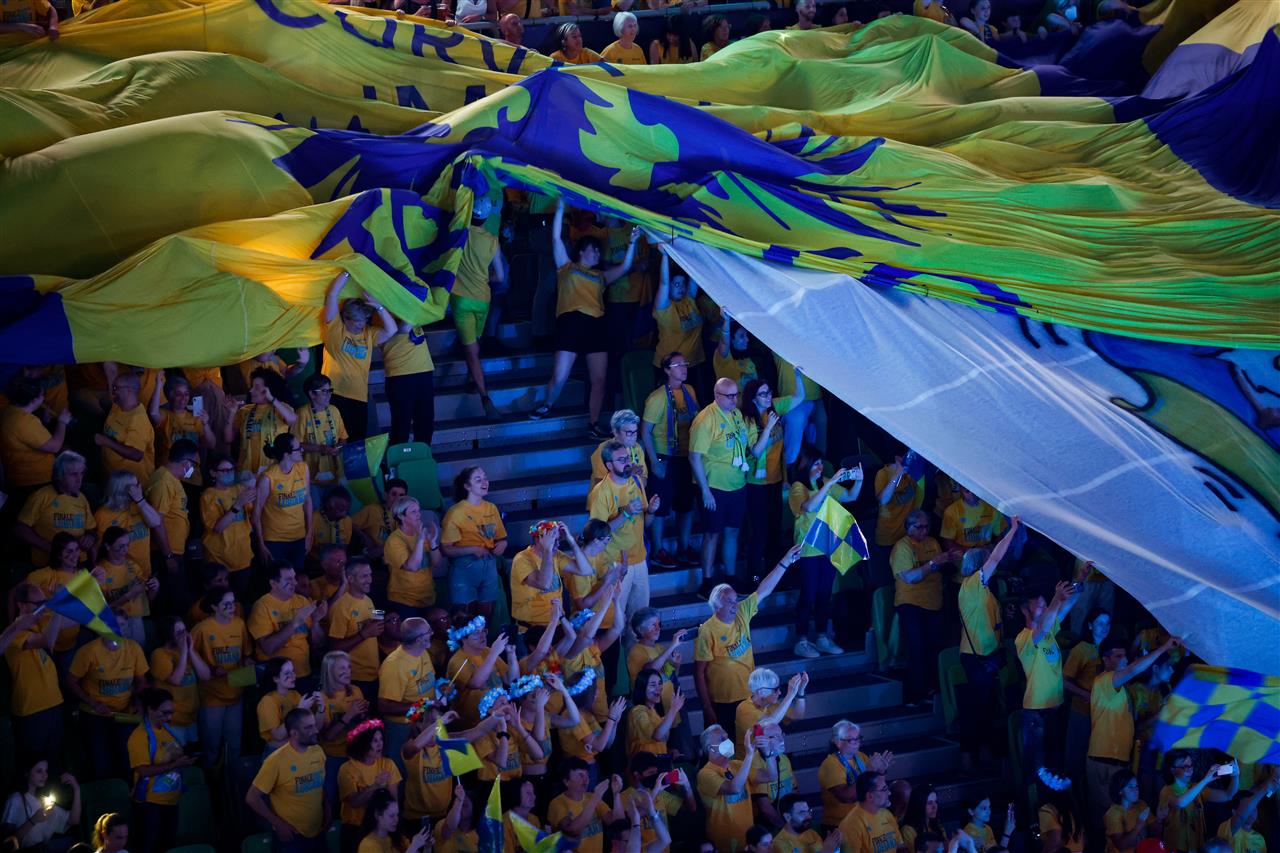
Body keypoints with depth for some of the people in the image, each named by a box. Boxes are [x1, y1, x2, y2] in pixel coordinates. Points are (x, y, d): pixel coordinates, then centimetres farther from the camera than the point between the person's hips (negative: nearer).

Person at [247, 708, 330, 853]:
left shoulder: (318, 752, -2)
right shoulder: (277, 760, -20)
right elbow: (252, 798, -16)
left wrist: (326, 813, 3)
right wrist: (278, 824, -15)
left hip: (318, 832, 5)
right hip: (292, 835, -5)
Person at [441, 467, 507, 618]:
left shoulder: (491, 508, 8)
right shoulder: (456, 512, -8)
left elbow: (501, 538, 19)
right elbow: (446, 549, -10)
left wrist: (502, 545, -4)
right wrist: (473, 550, -21)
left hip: (489, 566, 5)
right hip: (465, 567, -5)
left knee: (486, 617, 9)